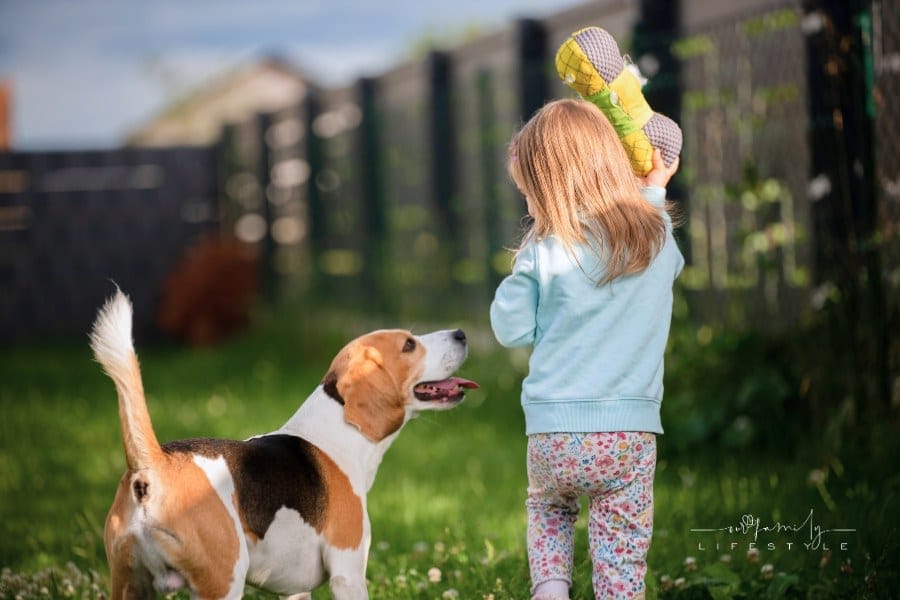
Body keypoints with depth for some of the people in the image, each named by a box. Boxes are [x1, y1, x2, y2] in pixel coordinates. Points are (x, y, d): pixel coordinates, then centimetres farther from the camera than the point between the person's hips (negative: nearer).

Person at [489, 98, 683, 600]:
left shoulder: (543, 250, -7)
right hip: (629, 434, 1)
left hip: (553, 434, -1)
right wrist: (655, 189, 32)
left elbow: (512, 328, 2)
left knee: (548, 508, 30)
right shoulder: (658, 234, 2)